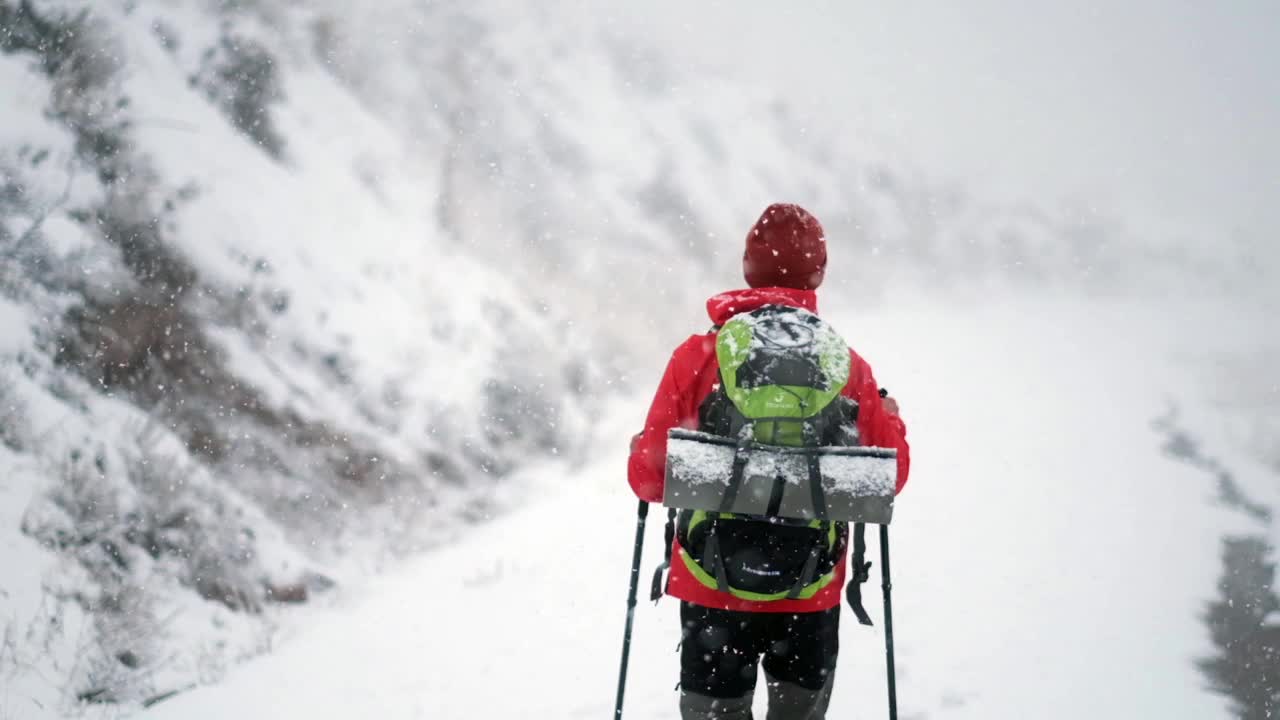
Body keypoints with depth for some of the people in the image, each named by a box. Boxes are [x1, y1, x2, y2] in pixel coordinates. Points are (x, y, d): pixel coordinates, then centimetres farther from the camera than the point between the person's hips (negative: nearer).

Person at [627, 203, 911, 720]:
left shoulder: (699, 356, -8)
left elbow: (650, 478, -6)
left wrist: (639, 453, 17)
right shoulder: (848, 366, -5)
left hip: (713, 589, -1)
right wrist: (891, 421, 23)